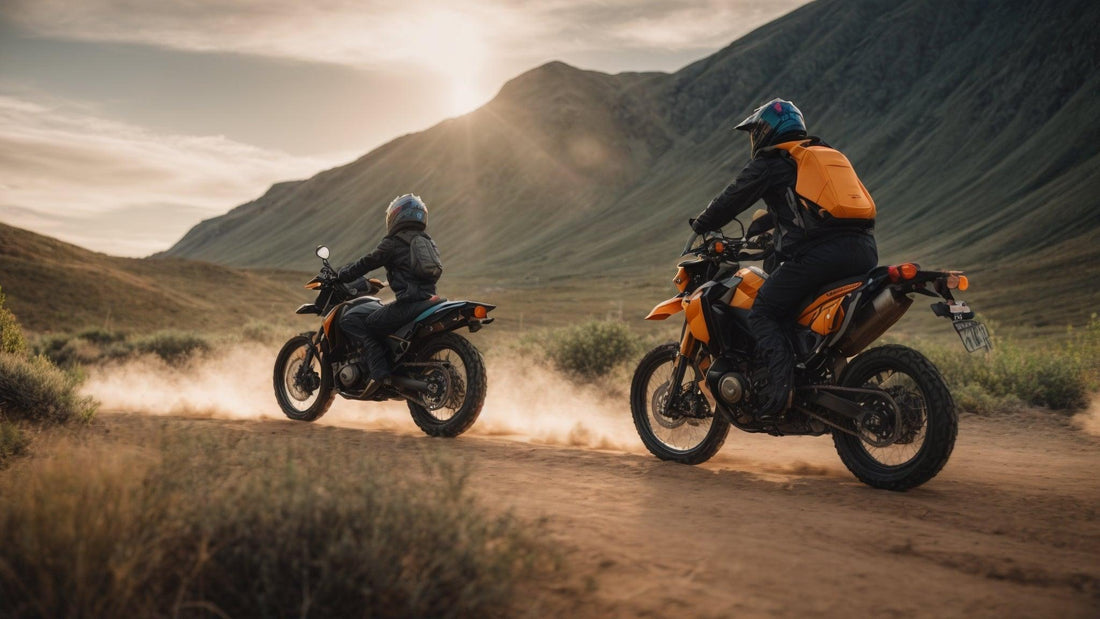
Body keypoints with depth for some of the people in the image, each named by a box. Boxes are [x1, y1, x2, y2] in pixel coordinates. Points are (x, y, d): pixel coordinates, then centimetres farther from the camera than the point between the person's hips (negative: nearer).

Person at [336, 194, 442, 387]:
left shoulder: (393, 243, -4)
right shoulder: (429, 243, 18)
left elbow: (367, 263, 2)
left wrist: (341, 275, 19)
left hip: (407, 304, -8)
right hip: (428, 300, 8)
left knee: (350, 320, 0)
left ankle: (380, 371, -14)